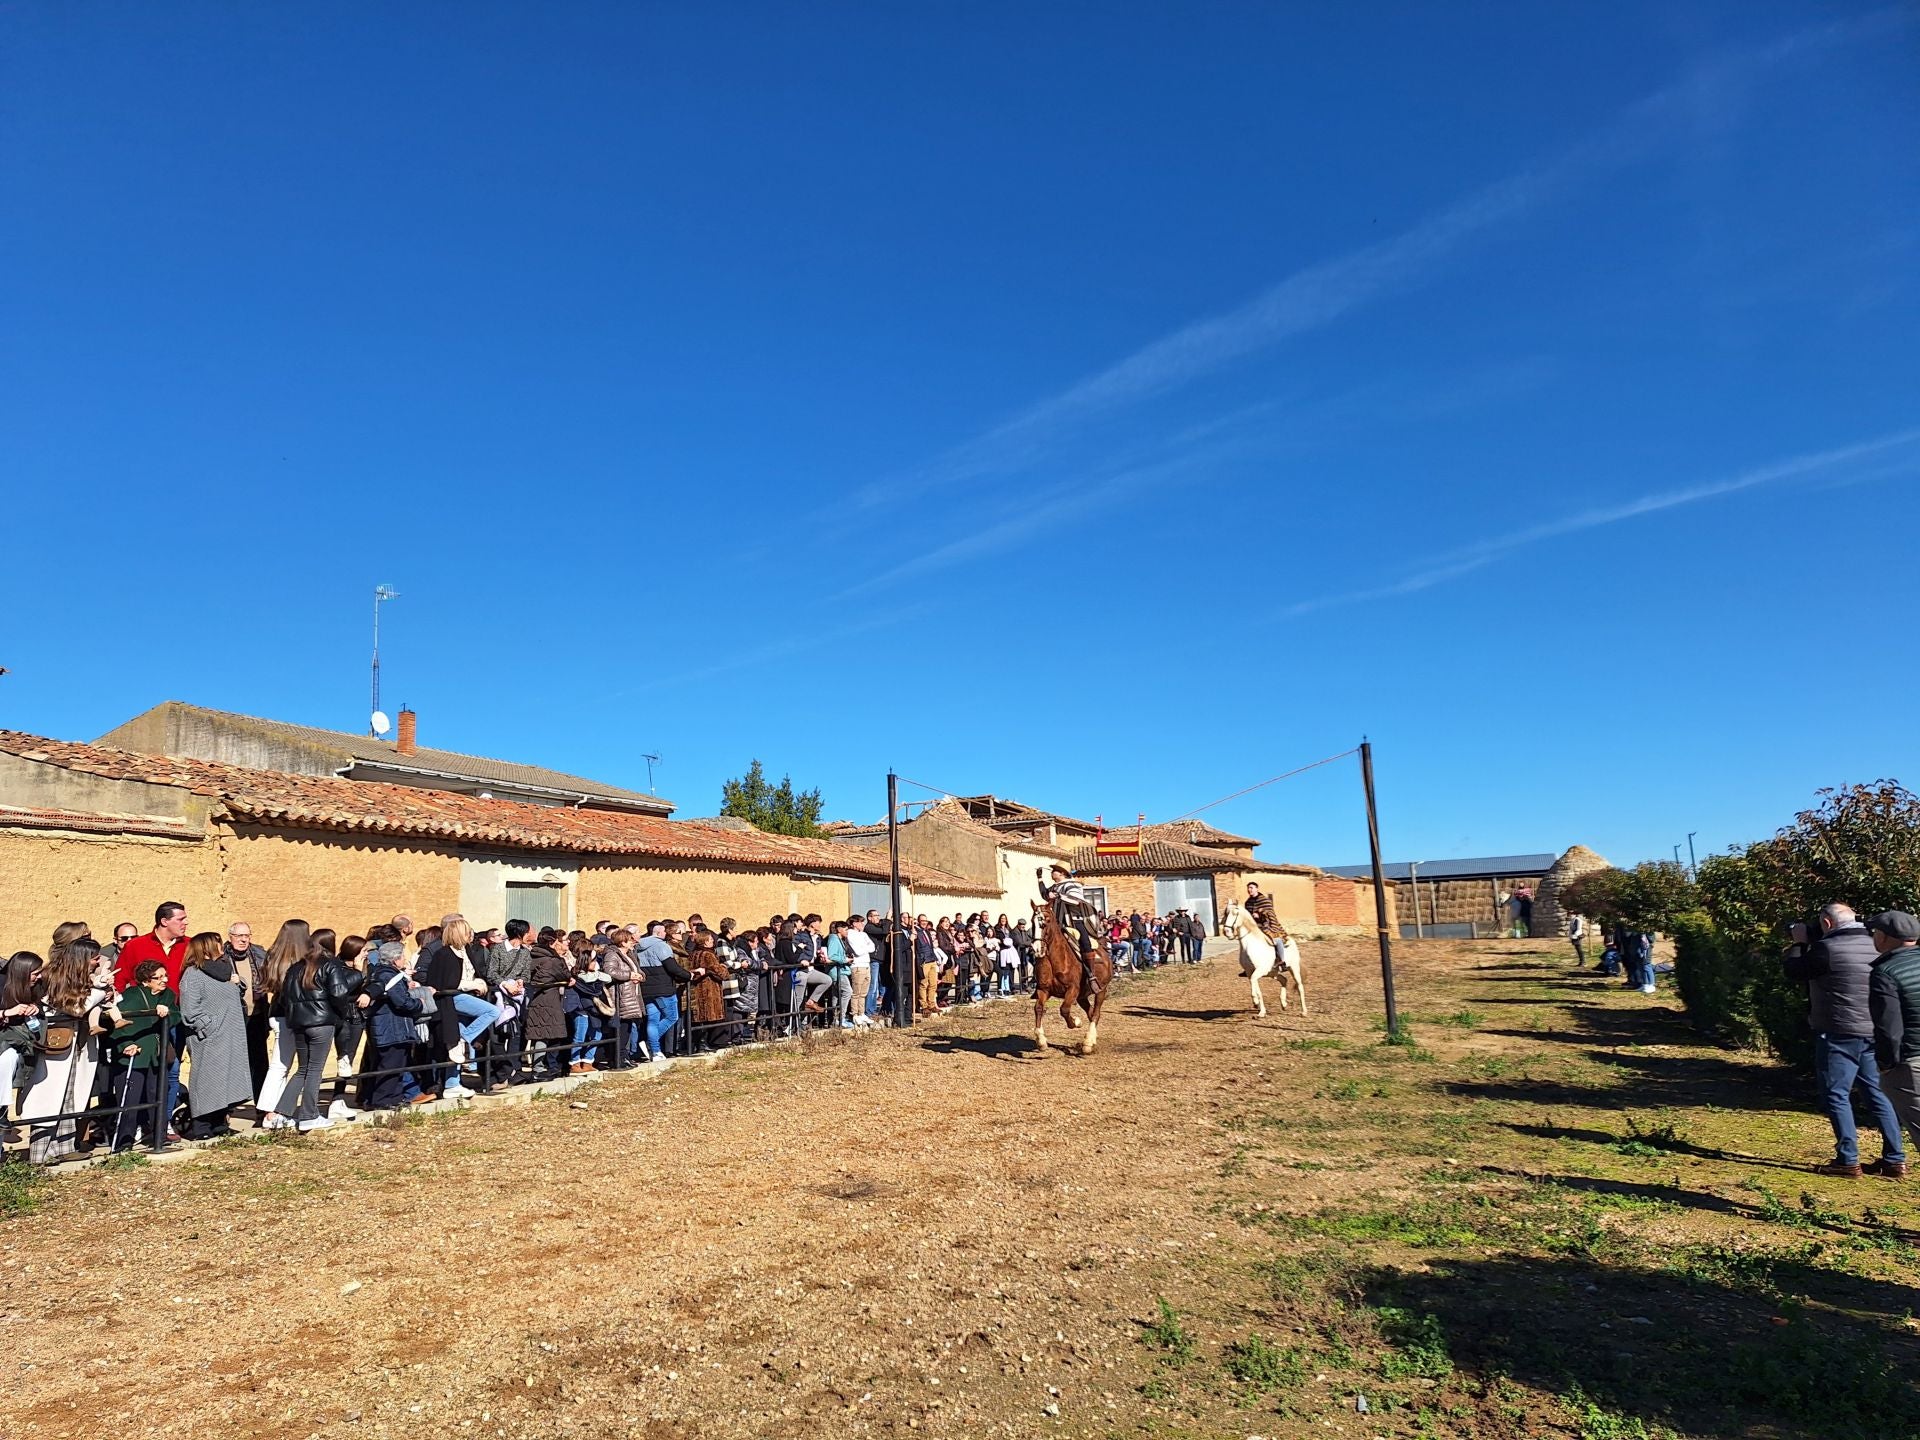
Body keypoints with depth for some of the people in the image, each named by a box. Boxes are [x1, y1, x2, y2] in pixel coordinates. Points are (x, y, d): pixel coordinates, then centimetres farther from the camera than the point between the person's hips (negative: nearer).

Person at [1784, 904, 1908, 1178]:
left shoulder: (1827, 948, -17)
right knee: (1877, 1092, 15)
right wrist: (1809, 944, 15)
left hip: (1840, 1034, -7)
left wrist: (1799, 943, 7)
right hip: (1873, 1032, 7)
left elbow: (1793, 971, -5)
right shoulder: (1875, 945, 6)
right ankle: (1894, 1156, 18)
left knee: (1836, 1094, 0)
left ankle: (1847, 1161, 0)